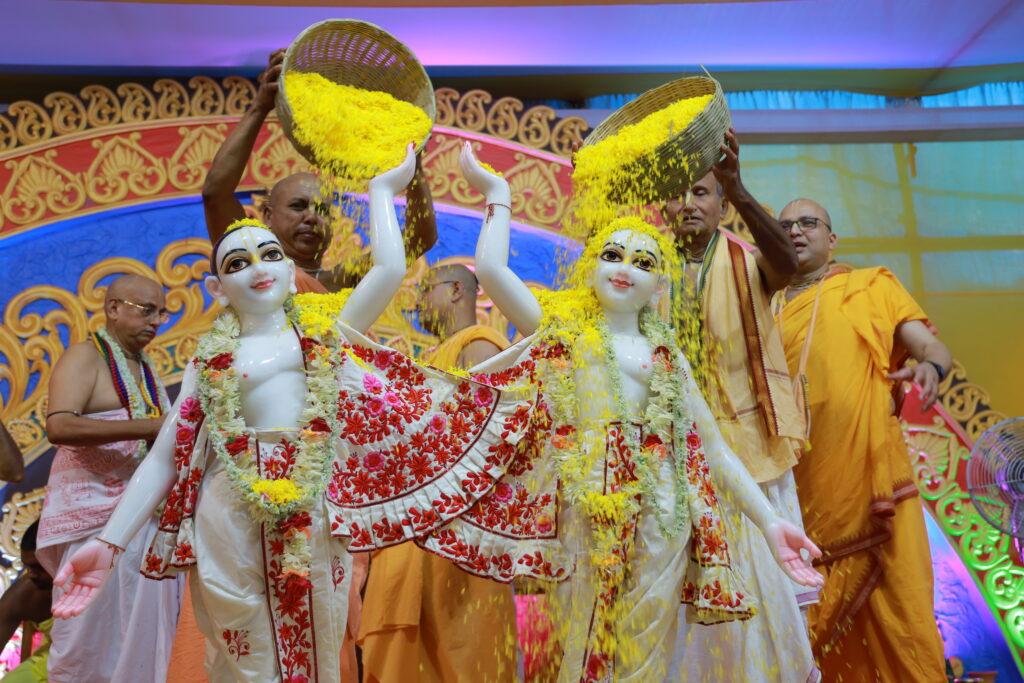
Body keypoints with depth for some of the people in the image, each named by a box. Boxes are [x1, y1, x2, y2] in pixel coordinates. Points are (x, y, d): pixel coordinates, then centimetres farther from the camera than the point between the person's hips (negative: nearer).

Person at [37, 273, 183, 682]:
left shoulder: (146, 369, 18)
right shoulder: (85, 357, -4)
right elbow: (59, 426, -21)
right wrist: (150, 426, -24)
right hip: (95, 513, -7)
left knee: (144, 633, 6)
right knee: (91, 635, -3)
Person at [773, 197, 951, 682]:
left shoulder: (872, 287, 12)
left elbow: (930, 344, 2)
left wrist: (930, 366, -19)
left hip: (871, 470, -2)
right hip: (797, 483, 2)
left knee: (895, 594, -4)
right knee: (815, 617, 8)